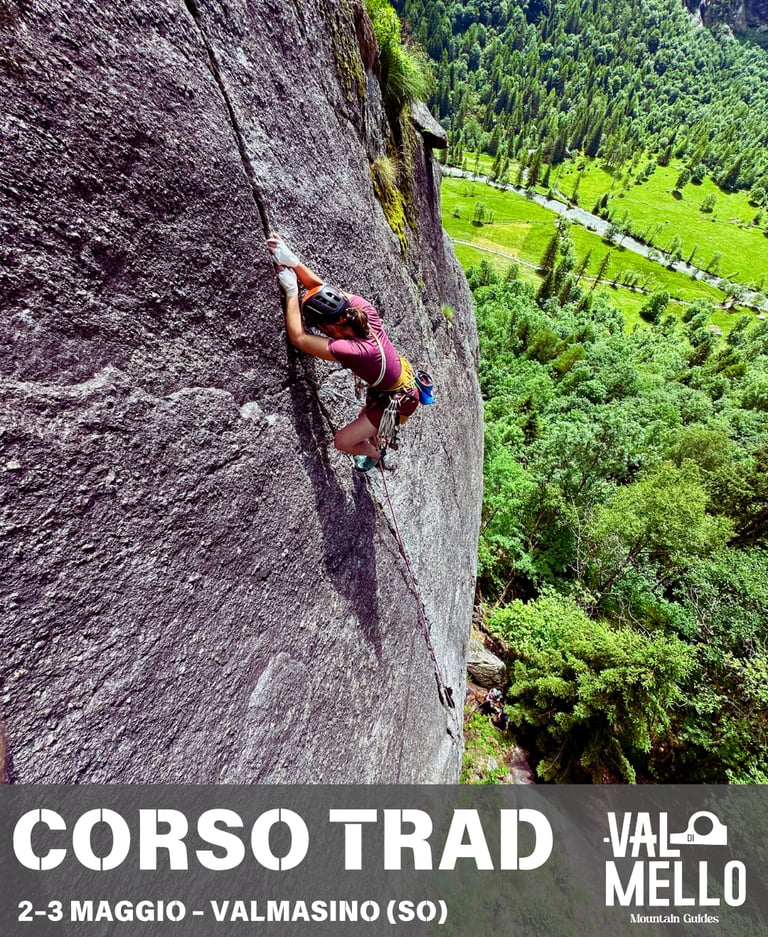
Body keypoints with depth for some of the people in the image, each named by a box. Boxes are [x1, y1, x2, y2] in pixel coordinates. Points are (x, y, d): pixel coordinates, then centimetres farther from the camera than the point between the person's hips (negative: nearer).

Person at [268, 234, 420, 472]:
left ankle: (375, 455, 38)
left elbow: (298, 337, -32)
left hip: (397, 401, -7)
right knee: (365, 419, 34)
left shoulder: (353, 351, -40)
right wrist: (293, 262, -21)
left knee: (343, 441, 6)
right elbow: (321, 287, -10)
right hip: (405, 379, 7)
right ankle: (379, 445, 66)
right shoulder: (362, 308, -21)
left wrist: (291, 291, -26)